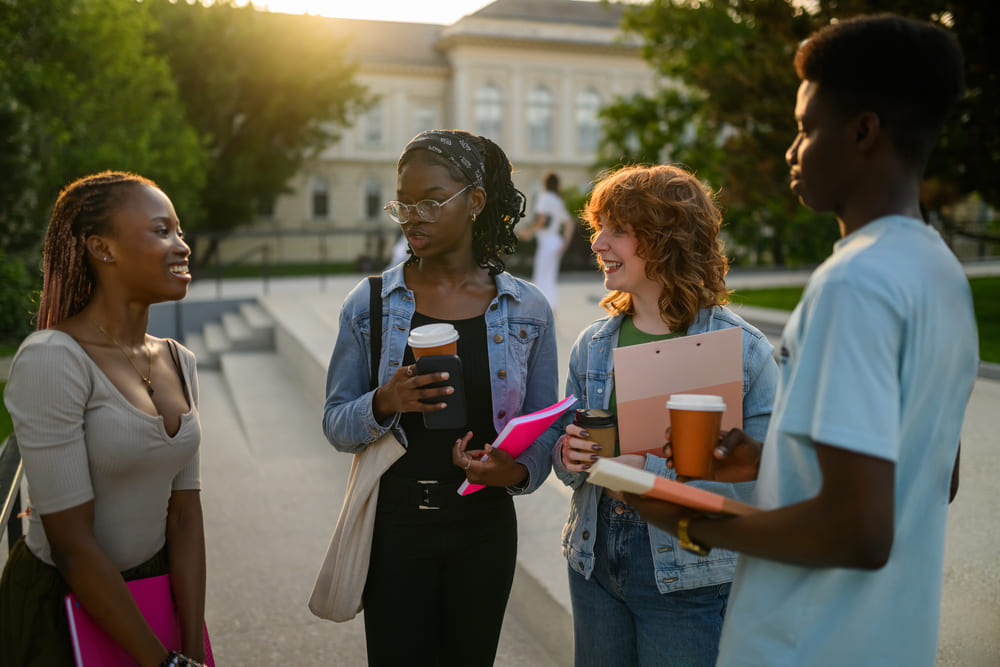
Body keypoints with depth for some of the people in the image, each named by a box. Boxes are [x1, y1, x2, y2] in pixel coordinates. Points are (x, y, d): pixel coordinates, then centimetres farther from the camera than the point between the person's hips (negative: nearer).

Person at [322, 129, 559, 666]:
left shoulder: (527, 310, -3)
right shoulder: (370, 304, -3)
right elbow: (335, 426, -1)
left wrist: (517, 470, -21)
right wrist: (384, 404, -22)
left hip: (484, 528, 1)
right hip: (394, 526, 0)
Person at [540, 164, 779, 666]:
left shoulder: (741, 349, -14)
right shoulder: (592, 345, 3)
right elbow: (561, 438, 13)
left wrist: (650, 469, -26)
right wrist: (568, 454, -10)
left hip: (689, 580, -4)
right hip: (596, 562, 5)